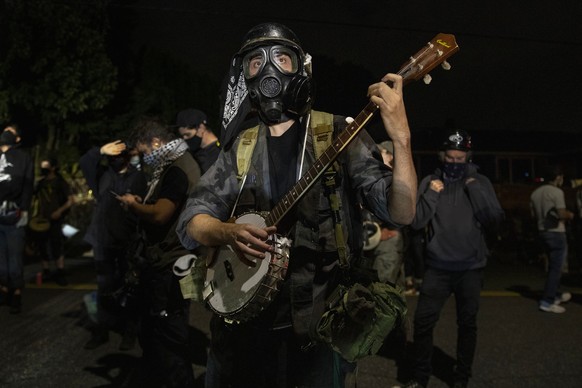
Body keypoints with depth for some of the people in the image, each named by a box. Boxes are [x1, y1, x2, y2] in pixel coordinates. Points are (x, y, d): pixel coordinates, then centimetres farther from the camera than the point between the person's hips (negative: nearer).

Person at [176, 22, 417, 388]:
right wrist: (228, 232, -19)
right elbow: (191, 222, 2)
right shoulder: (240, 147, 5)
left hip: (317, 322, -3)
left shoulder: (338, 133, -6)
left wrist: (400, 137, -29)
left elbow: (400, 213, -14)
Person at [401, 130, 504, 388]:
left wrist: (473, 187, -14)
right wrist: (431, 194, -15)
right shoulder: (430, 181, 0)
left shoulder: (480, 182, 1)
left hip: (471, 267, 0)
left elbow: (494, 220, -10)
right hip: (438, 267, 0)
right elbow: (416, 222, -6)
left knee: (467, 323, 12)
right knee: (423, 320, 0)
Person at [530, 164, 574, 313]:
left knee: (553, 266, 22)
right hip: (556, 233, -8)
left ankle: (556, 295, 34)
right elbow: (561, 214, -22)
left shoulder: (535, 193, 7)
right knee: (555, 268, -1)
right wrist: (570, 215, -2)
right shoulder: (557, 192, -14)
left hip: (543, 232, 8)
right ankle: (547, 301, -1)